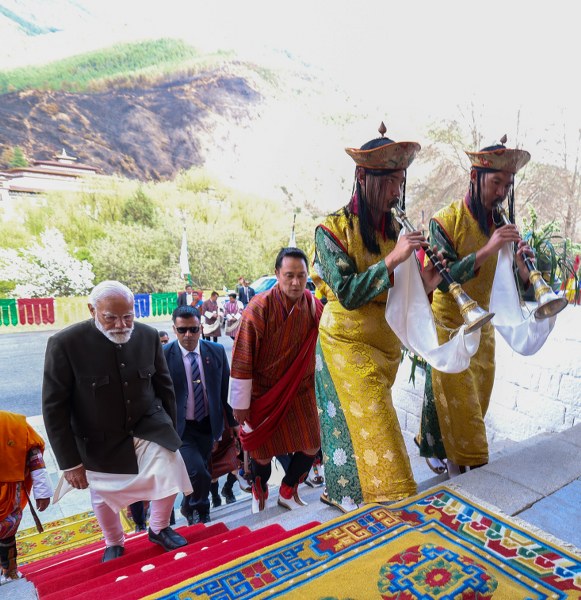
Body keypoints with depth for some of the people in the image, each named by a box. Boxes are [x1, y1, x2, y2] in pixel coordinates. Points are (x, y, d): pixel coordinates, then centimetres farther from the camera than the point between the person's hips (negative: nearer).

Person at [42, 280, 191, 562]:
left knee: (171, 471, -13)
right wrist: (70, 462, -12)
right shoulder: (65, 343, -21)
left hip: (148, 427, 1)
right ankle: (114, 544, 50)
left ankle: (158, 529, 20)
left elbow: (164, 386, 1)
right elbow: (54, 407, -14)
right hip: (100, 440, -1)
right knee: (104, 496, 17)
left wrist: (169, 430, 8)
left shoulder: (148, 335, -12)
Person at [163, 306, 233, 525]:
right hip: (179, 427, -3)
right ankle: (194, 508, 22)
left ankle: (192, 508, 47)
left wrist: (233, 421, 6)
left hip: (208, 424, 4)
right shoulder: (163, 355, -15)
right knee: (198, 473, -12)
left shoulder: (217, 351, -5)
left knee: (201, 472, 16)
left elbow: (226, 389, 2)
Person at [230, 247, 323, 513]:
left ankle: (288, 493, 36)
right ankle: (259, 493, 45)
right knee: (263, 451, 12)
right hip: (264, 392, -3)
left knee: (311, 447, 7)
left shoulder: (314, 305, -9)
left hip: (300, 391, 4)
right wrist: (240, 404, -12)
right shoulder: (259, 309, -23)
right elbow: (242, 359, -17)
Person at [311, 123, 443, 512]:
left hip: (386, 342, 6)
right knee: (375, 425, -4)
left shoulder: (394, 229, 4)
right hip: (348, 342, -5)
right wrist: (393, 259, -27)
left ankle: (341, 493, 35)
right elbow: (348, 294, -22)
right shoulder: (333, 229, -12)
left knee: (356, 421, 16)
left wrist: (425, 284, -15)